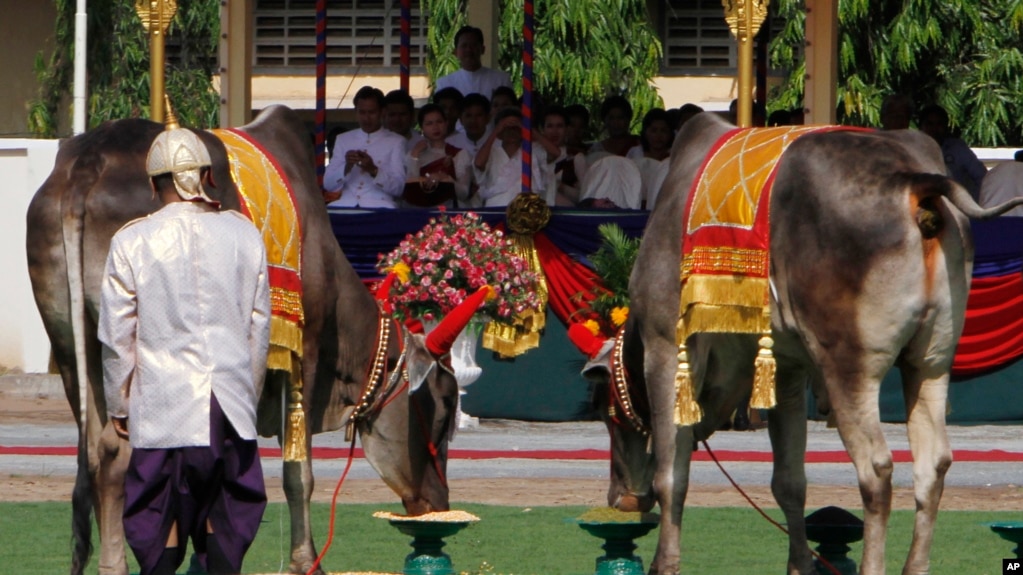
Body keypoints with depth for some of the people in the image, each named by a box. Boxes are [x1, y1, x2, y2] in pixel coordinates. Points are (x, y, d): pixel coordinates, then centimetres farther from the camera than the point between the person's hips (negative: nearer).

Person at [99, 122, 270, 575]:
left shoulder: (132, 242, -5)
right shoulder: (244, 235, 3)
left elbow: (116, 337, -1)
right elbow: (259, 327, 10)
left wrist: (117, 405, 10)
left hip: (162, 408, -2)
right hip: (231, 405, 2)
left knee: (160, 534, 2)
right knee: (226, 522, 9)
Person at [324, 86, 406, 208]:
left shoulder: (395, 142, 9)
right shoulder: (343, 139, 18)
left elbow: (398, 188, 0)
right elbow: (328, 185, 10)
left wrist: (373, 170, -15)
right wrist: (346, 167, -9)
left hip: (378, 206, -2)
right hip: (345, 204, 2)